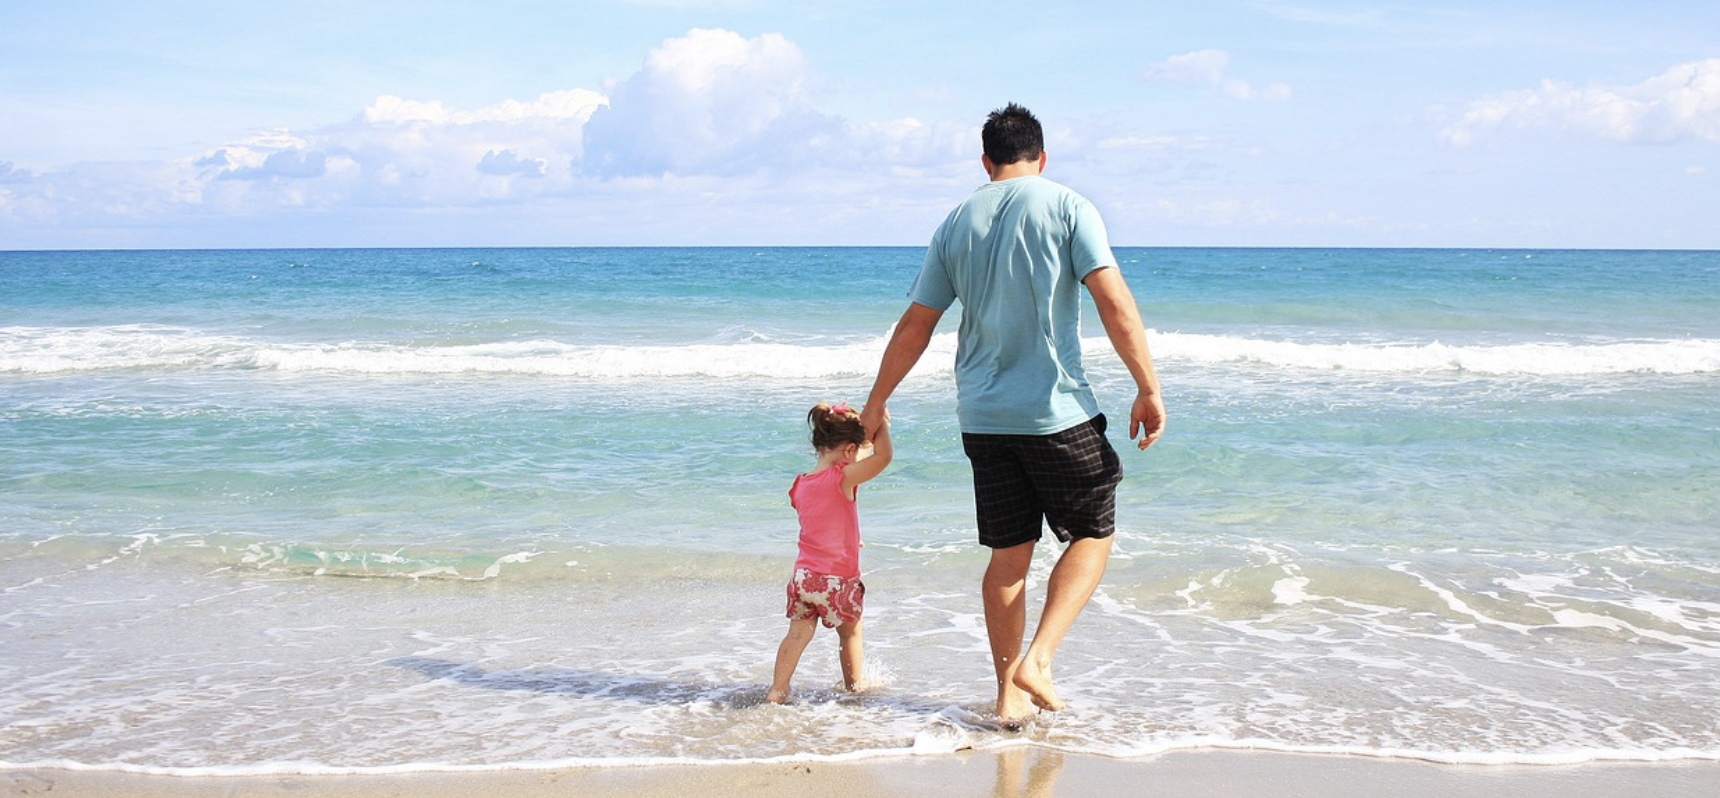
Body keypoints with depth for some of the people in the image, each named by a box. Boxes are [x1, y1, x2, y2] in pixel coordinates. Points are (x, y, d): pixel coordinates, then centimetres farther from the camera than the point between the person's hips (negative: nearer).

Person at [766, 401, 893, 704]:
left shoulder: (800, 485, 5)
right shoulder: (843, 479, -16)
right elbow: (883, 456, -24)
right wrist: (880, 423, -11)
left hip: (804, 575, 4)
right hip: (838, 579, -4)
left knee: (798, 634, 12)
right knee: (850, 632, 18)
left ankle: (777, 689, 7)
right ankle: (854, 684, 30)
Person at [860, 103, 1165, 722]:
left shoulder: (956, 223, 9)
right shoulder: (1067, 207, -3)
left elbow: (914, 327, 11)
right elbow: (1115, 304, -12)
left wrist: (876, 403, 20)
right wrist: (1149, 388, -8)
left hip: (982, 416, 4)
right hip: (1057, 412, -4)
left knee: (1008, 554, 12)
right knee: (1093, 534, 11)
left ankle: (1009, 692, 17)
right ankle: (1037, 661, -2)